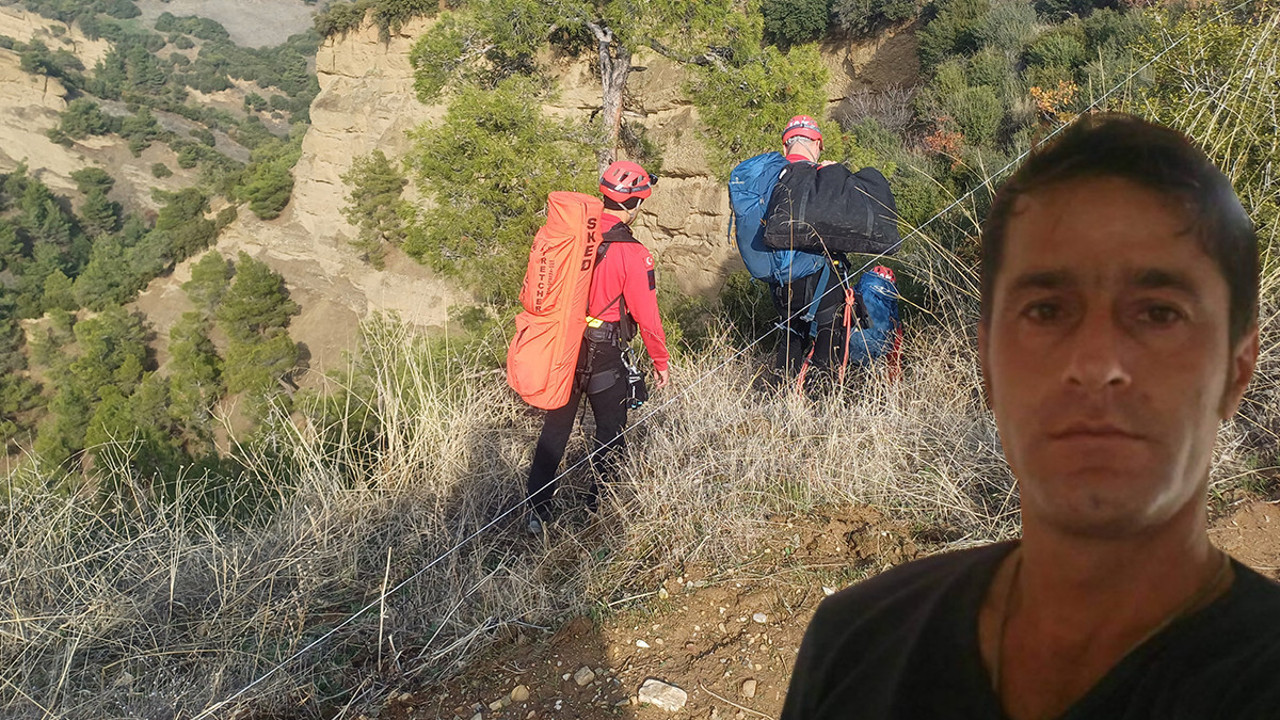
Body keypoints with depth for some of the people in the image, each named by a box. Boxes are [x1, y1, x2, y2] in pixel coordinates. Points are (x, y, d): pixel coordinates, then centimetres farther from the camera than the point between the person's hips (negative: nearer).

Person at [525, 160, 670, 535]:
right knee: (610, 430, 13)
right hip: (604, 353, -5)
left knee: (556, 424, 16)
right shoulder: (633, 254, -18)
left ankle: (537, 508, 19)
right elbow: (646, 315, -13)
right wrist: (660, 361, 1)